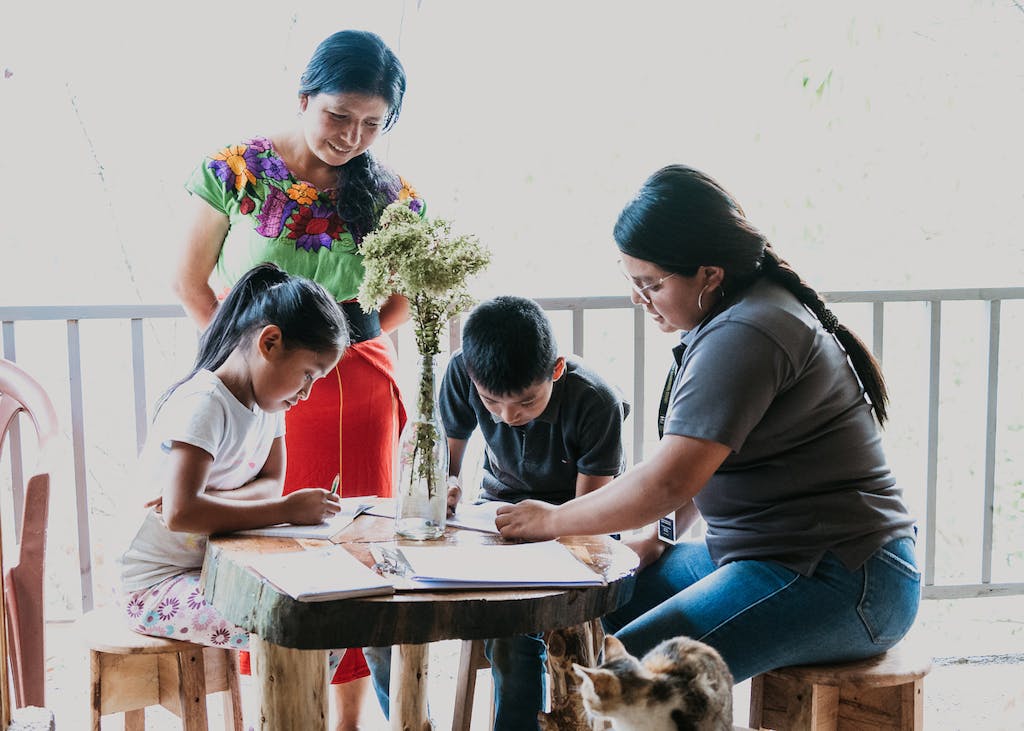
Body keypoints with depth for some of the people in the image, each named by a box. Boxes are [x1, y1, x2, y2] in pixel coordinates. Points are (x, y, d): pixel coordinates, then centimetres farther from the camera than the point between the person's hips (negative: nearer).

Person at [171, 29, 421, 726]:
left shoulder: (389, 195, 1)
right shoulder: (237, 171, -6)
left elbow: (404, 293, 14)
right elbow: (192, 280, 1)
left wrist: (357, 343, 1)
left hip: (357, 392, 2)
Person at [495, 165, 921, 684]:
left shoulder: (744, 337, -20)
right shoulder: (732, 320, 13)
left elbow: (667, 482, -24)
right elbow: (699, 463, 22)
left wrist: (554, 520, -10)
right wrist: (658, 537, 8)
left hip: (839, 582, -11)